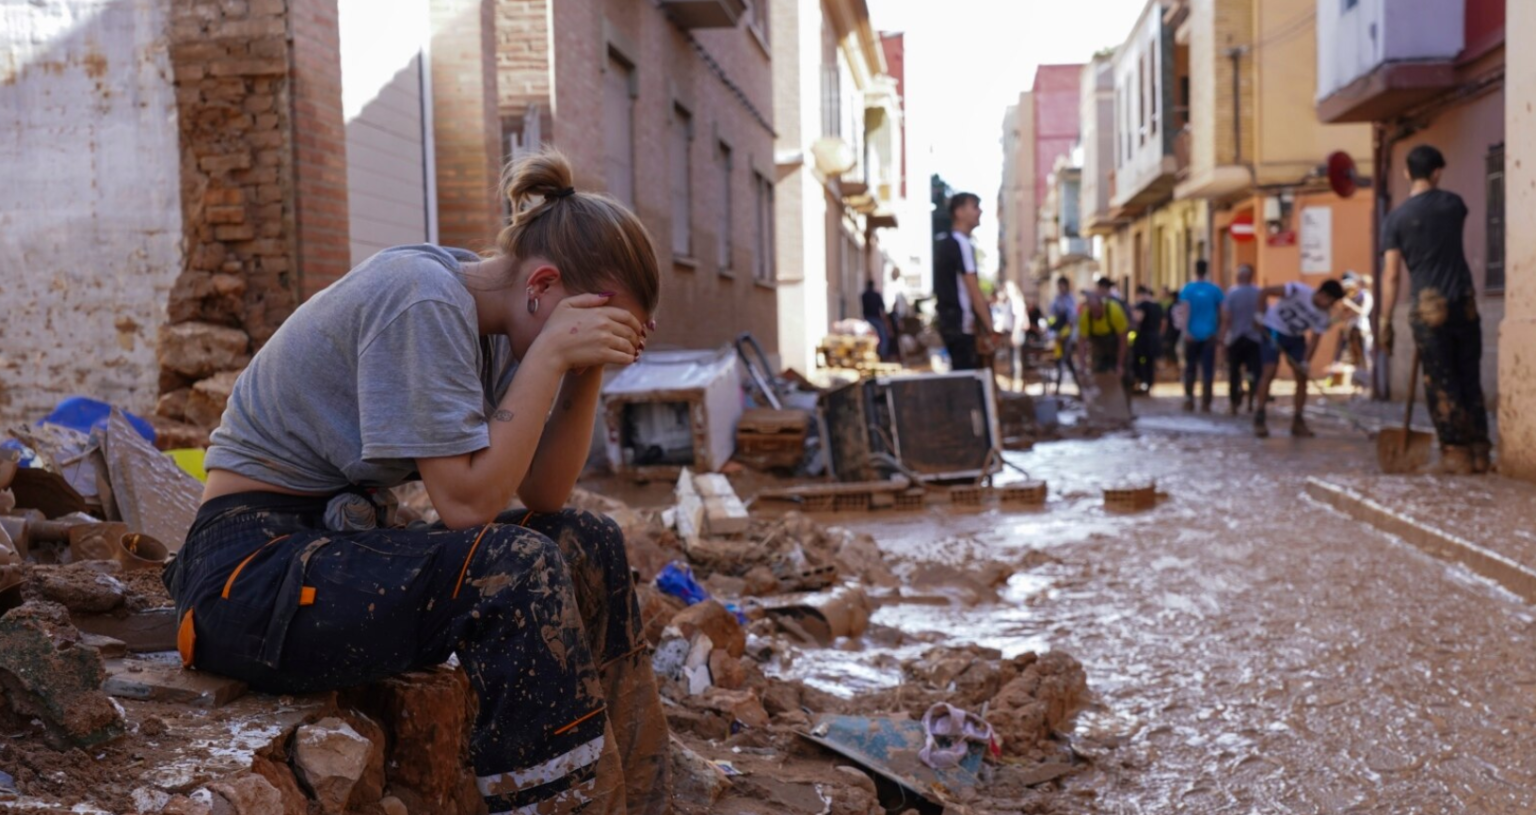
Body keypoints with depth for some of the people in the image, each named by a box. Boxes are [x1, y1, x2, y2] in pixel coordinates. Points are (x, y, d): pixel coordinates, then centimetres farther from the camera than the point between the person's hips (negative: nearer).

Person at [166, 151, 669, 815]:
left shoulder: (490, 323, 4)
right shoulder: (424, 299, -21)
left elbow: (543, 495, 2)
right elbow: (467, 502, -24)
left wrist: (589, 370, -8)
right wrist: (552, 354, -22)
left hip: (344, 538, 9)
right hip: (252, 567, -9)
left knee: (589, 546, -1)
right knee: (515, 572, -28)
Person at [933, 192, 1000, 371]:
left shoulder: (944, 243, 16)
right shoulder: (961, 244, -13)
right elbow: (974, 292, -17)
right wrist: (990, 330, -16)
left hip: (950, 322, 10)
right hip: (962, 324, -10)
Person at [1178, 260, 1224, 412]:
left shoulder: (1187, 289, -1)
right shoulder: (1215, 289, 2)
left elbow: (1186, 311, -12)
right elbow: (1220, 313, 7)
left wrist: (1185, 330, -18)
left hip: (1192, 334, 0)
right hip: (1209, 334, 0)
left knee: (1190, 368, 13)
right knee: (1207, 370, 0)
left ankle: (1189, 400, 9)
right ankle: (1205, 403, -4)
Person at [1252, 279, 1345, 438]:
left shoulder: (1323, 316, -12)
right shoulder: (1298, 291, -27)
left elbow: (1314, 340, -11)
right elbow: (1265, 292, -26)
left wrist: (1306, 362, -25)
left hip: (1295, 336, 6)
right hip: (1273, 331, -6)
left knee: (1302, 377, -2)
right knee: (1270, 372, -17)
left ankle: (1298, 422, 6)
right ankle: (1259, 420, -11)